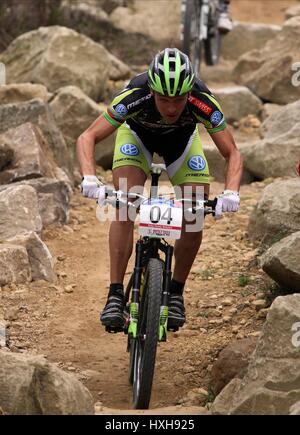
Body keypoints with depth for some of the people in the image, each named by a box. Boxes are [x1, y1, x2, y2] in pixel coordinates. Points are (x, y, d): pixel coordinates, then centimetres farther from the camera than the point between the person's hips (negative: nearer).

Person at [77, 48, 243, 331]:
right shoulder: (135, 96, -40)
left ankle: (176, 292, 7)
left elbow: (232, 154, -29)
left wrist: (231, 193, -47)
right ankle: (115, 294, -18)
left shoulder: (203, 102, -38)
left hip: (182, 139, 1)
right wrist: (89, 178, -53)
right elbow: (87, 138, -36)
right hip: (137, 135, -1)